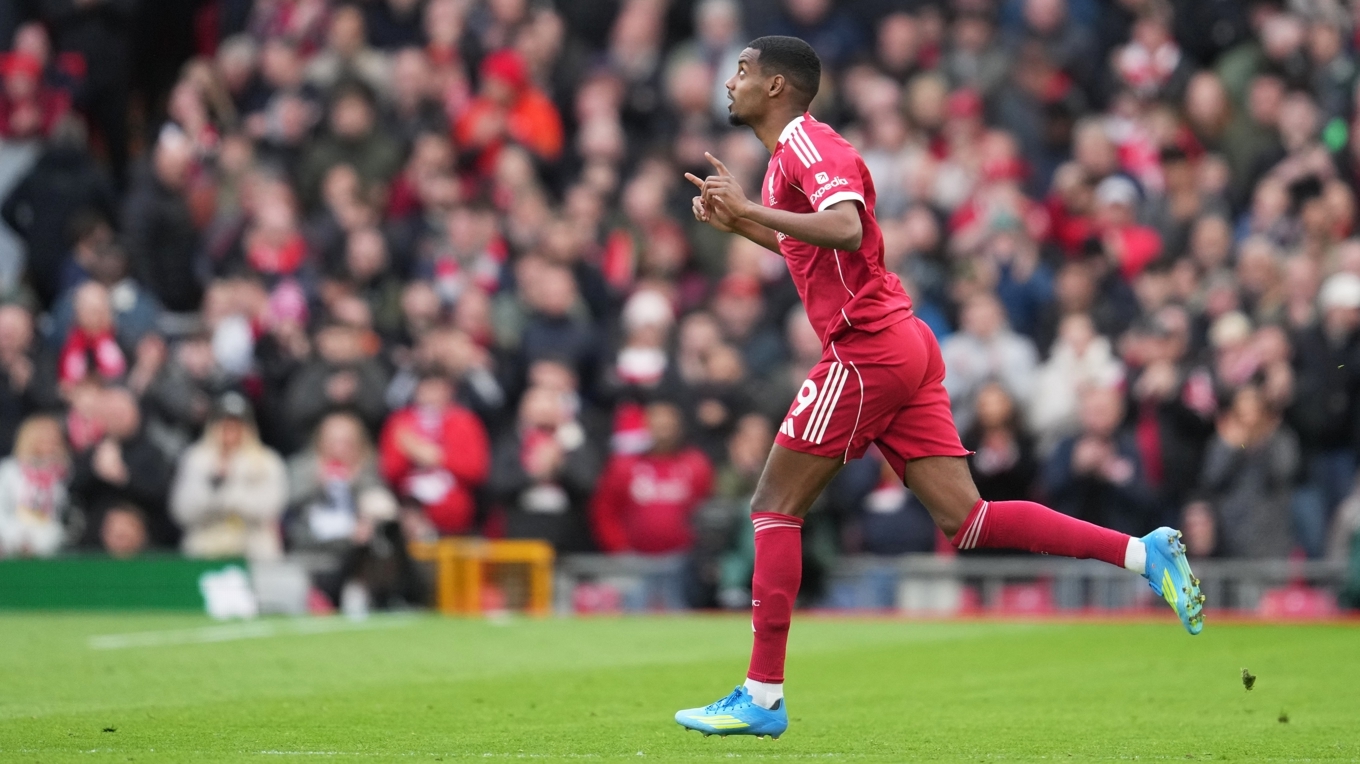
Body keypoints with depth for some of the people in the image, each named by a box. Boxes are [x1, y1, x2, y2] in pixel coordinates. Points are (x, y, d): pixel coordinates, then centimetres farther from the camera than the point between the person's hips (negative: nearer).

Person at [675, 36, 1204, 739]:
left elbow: (845, 229, -27)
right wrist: (737, 222, 27)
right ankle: (1144, 554, -5)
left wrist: (750, 210, -23)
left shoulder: (804, 143, -9)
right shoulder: (795, 151, 22)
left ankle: (762, 697, -1)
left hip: (866, 351, -10)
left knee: (774, 509, -2)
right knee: (964, 521, 2)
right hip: (904, 346, 10)